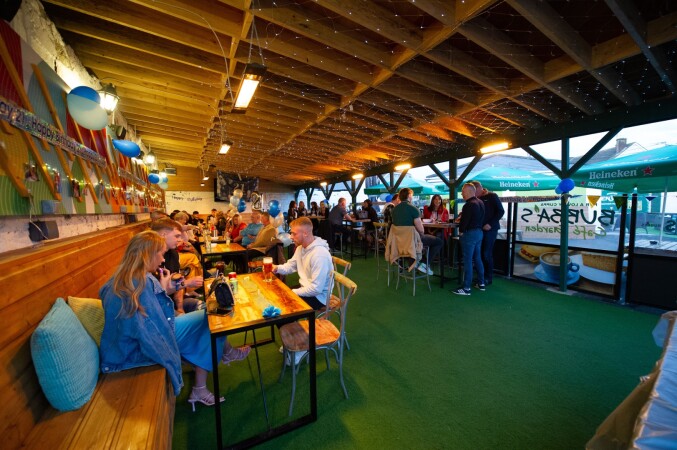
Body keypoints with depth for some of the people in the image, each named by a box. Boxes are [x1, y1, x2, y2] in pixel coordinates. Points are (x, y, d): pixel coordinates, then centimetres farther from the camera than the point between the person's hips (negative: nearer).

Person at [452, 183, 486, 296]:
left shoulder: (469, 205, -19)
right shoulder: (480, 202, 11)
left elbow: (464, 221, -19)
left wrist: (461, 230, -1)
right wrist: (463, 215, 12)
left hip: (469, 233, -9)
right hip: (479, 232, 10)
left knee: (468, 261, -4)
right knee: (477, 258, 18)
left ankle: (466, 288, 1)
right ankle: (481, 283, 27)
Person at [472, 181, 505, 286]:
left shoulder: (492, 196, -2)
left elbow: (501, 211, -5)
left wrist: (491, 224, -15)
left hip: (490, 229, -4)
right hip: (479, 229, 4)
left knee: (487, 254, -3)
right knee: (480, 253, 3)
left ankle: (489, 277, 11)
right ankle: (481, 275, 14)